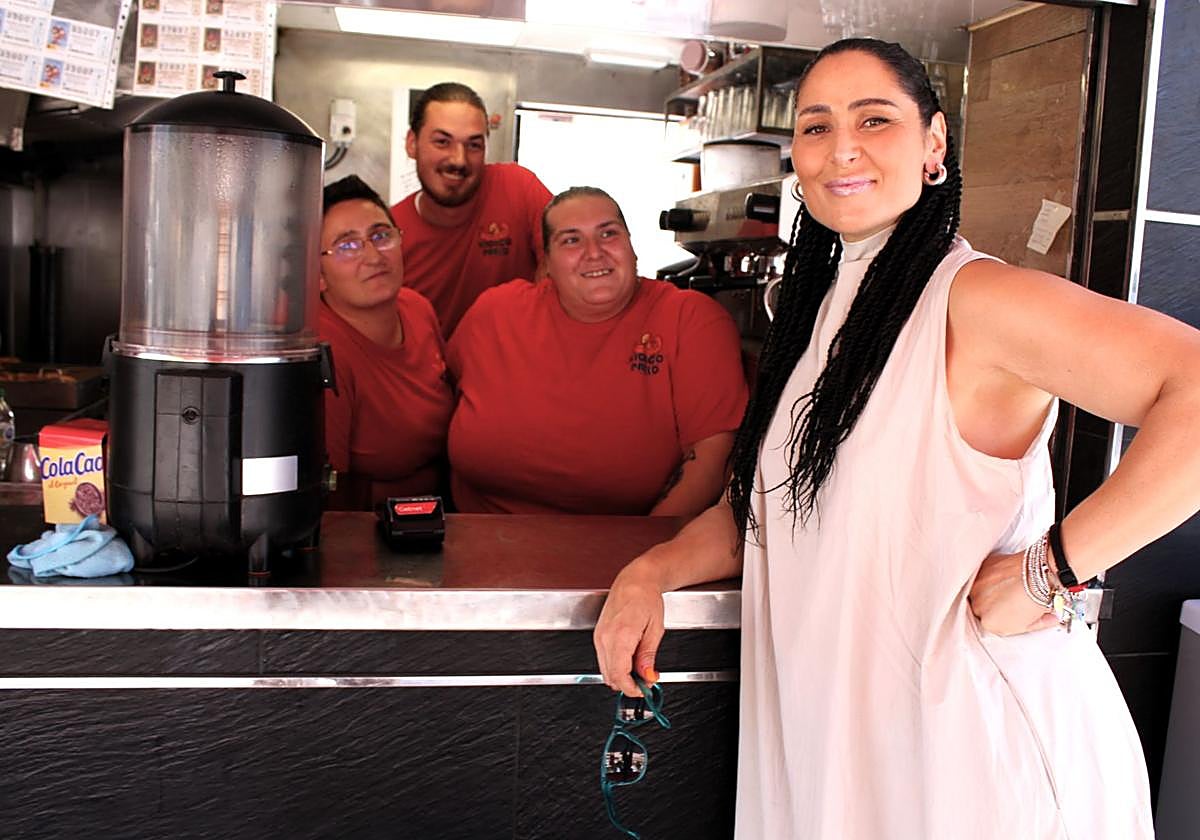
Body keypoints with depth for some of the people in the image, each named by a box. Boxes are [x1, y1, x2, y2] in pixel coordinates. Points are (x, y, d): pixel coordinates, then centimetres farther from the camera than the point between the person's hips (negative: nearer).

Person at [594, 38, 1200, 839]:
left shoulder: (975, 298, -16)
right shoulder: (823, 310, 8)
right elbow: (766, 507, 11)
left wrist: (1050, 567, -26)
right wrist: (651, 572, -4)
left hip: (969, 741, -7)